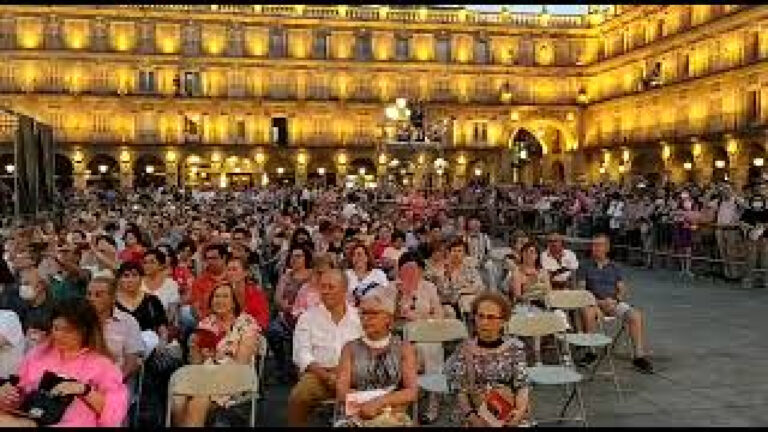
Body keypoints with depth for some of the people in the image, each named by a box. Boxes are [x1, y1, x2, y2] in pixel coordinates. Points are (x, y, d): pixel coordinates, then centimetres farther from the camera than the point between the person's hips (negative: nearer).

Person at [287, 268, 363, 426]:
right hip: (318, 373, 0)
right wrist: (326, 375, -14)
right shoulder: (308, 317, 9)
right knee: (297, 397, -29)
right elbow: (302, 353, 1)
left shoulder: (359, 317, 11)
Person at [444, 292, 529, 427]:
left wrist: (521, 409, -19)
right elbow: (461, 392, -2)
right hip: (476, 415, -1)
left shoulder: (514, 348, 6)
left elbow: (522, 385, 0)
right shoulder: (465, 350, 3)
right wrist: (471, 417, -17)